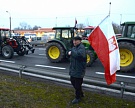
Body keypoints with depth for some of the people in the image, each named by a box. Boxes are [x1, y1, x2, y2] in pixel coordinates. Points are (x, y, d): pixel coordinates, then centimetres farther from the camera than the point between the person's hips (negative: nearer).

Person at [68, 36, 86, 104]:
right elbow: (69, 53, 17)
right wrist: (69, 53, -4)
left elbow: (79, 54, -34)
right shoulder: (74, 47, 13)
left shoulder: (81, 47, -17)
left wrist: (71, 52, -22)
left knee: (77, 84, 1)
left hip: (79, 70, -10)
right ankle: (81, 93, 39)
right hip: (73, 69, 10)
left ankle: (78, 98, 20)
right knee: (73, 81, 20)